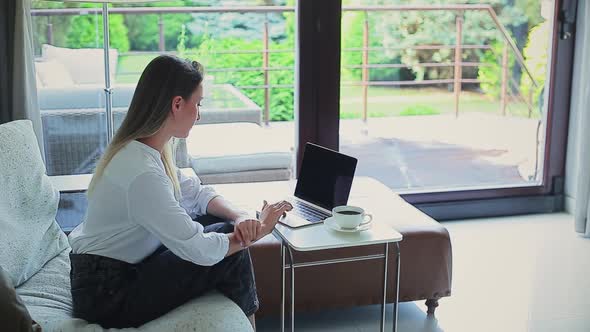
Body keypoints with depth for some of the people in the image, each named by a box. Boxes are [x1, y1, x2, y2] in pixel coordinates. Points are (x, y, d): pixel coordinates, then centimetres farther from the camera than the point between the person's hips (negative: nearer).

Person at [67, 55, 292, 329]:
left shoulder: (150, 150, 0)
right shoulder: (141, 172, -29)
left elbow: (196, 193, 9)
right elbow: (198, 250, -26)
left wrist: (240, 217, -10)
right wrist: (258, 231, -12)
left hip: (127, 265, 9)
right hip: (108, 296, -9)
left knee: (227, 225, 7)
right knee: (231, 252, -9)